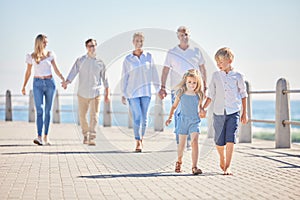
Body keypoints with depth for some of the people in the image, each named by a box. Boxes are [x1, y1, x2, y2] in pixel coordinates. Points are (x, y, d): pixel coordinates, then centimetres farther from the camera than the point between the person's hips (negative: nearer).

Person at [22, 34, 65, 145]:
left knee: (48, 111, 4)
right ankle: (39, 137, -21)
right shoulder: (31, 56, 2)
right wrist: (24, 86, 5)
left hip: (50, 83, 1)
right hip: (37, 84, -1)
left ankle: (46, 136, 12)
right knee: (39, 110, -14)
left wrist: (63, 79, -11)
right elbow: (28, 72, 10)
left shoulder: (50, 54, 4)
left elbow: (56, 69, 5)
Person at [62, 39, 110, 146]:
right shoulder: (80, 60, 2)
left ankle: (92, 138, -10)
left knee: (94, 116, -10)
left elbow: (104, 78, 10)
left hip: (95, 94, 0)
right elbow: (73, 72, -9)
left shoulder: (100, 62, 5)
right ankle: (85, 135, 28)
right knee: (82, 116, 7)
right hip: (82, 93, 1)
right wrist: (66, 82, -28)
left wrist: (107, 94, 10)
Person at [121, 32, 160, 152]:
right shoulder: (128, 59, 2)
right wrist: (123, 94, 2)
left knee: (144, 118, 6)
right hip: (132, 92, -2)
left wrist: (158, 89, 5)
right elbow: (124, 77, 4)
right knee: (137, 117, -9)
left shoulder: (148, 57, 6)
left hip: (146, 92, 2)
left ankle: (142, 138, 24)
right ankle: (138, 142, -5)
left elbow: (154, 74, 8)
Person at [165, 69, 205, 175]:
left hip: (195, 121, -1)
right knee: (181, 144, 10)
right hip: (183, 120, 1)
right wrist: (170, 118, 8)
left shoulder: (198, 95, -2)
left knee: (194, 142, -17)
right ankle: (179, 162, 36)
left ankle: (194, 167, -18)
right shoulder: (181, 94, -2)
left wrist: (201, 112, -2)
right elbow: (174, 106, 10)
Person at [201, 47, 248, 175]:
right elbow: (211, 95, 11)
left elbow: (243, 94, 10)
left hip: (233, 112, -2)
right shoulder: (215, 76, 7)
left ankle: (227, 167, -7)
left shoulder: (237, 76, 2)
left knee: (230, 140, -11)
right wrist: (203, 108, 0)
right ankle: (222, 158, 35)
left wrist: (244, 113, 9)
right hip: (219, 112, 2)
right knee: (219, 141, 5)